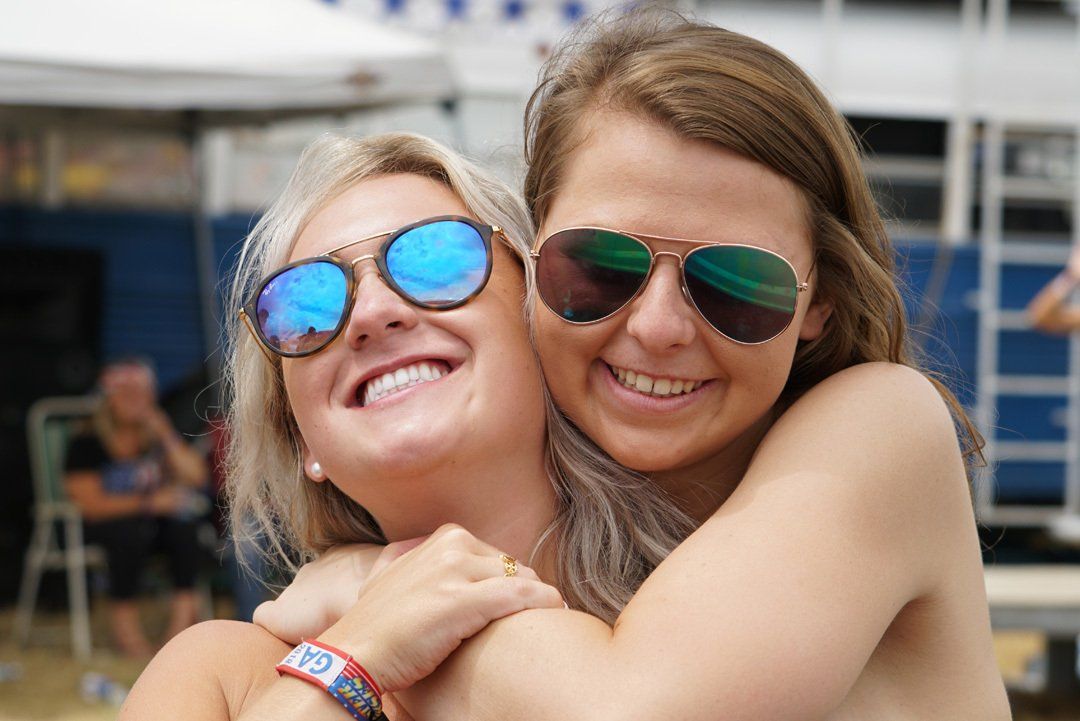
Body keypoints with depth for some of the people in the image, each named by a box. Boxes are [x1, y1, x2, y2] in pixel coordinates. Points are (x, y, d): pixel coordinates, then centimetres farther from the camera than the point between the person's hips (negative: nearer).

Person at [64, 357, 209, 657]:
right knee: (131, 531, -36)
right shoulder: (88, 444, -5)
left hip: (155, 519, 4)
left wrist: (166, 437, -11)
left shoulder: (161, 435, 9)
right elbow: (90, 503, -13)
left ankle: (181, 621, -29)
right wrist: (149, 502, -20)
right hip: (103, 525, -4)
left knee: (183, 522, -28)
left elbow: (196, 478, -1)